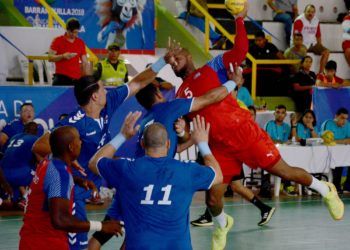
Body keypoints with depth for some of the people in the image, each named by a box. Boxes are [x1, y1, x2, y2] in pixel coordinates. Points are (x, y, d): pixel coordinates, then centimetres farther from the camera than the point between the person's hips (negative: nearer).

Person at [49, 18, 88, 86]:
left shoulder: (81, 43, 10)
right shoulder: (58, 41, 1)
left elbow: (84, 62, 12)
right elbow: (50, 58, -1)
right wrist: (63, 56, -17)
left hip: (76, 78, 3)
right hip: (61, 77, -3)